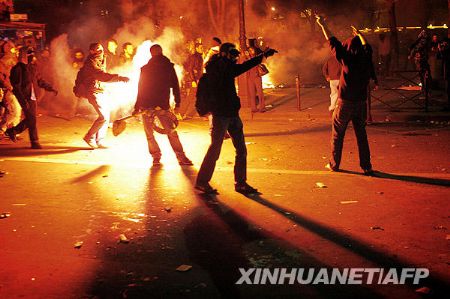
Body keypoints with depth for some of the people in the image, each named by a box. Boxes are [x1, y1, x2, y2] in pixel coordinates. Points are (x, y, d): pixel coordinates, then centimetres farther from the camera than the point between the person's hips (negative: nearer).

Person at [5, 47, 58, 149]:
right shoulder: (17, 69, -11)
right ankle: (34, 142, 2)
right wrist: (23, 100, -21)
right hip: (25, 98, -8)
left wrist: (51, 88, 11)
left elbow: (40, 80, 21)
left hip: (33, 97, 8)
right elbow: (16, 87, -14)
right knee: (31, 120, -6)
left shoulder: (32, 67, 12)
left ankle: (12, 131, 31)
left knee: (30, 119, 12)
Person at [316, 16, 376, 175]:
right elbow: (366, 46, 24)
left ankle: (334, 164, 17)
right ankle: (367, 166, 8)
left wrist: (323, 25, 8)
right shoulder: (366, 59, 1)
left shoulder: (348, 59, -10)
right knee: (361, 134, 10)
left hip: (345, 102, -4)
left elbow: (332, 41, -3)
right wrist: (359, 34, 41)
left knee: (337, 134, 10)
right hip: (361, 102, 4)